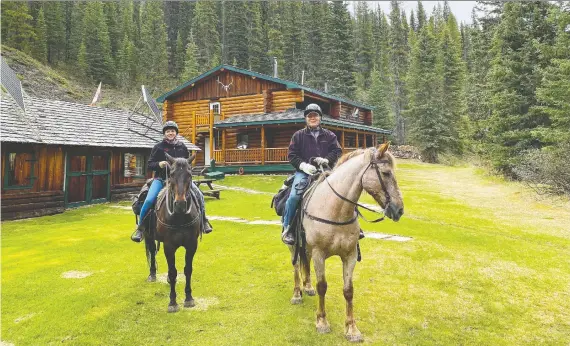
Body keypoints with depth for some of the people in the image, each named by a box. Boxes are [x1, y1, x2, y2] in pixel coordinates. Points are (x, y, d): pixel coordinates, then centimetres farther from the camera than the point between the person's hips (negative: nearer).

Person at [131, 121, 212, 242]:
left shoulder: (182, 146, 7)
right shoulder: (159, 147, 0)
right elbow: (150, 165, 0)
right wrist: (159, 164, -20)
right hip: (161, 178, -2)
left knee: (199, 195, -11)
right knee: (149, 200, -22)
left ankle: (203, 220, 10)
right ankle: (140, 228, -3)